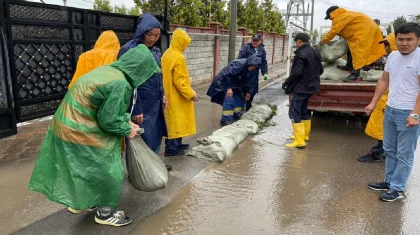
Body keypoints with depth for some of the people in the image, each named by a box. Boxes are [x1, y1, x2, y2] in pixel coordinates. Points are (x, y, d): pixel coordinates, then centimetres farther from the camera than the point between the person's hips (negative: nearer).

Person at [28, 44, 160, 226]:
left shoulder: (108, 70, 5)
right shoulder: (120, 84, -25)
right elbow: (108, 120, -21)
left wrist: (126, 120, 10)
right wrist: (127, 130, -5)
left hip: (69, 125, 10)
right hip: (80, 134, -10)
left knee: (84, 168, 28)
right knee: (108, 173, 8)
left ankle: (78, 202, 47)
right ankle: (105, 213, 27)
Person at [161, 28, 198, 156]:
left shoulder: (167, 54, 10)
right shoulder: (178, 57, -18)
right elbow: (179, 81, -21)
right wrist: (190, 93, -13)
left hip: (170, 95, 9)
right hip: (177, 97, -9)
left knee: (175, 121, 16)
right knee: (175, 121, -2)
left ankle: (176, 144, 26)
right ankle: (171, 148, 3)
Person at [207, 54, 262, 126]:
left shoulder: (252, 70, -7)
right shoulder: (239, 64, -33)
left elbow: (248, 81, 9)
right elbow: (226, 75, -33)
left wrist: (247, 92, 10)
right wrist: (229, 88, -34)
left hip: (235, 85, 9)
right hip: (225, 82, -9)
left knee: (239, 99, 13)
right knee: (229, 100, -18)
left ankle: (236, 116, 29)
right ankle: (226, 120, -15)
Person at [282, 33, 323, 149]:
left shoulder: (301, 54, -17)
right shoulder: (314, 52, 12)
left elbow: (297, 72, -24)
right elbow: (320, 70, 18)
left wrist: (286, 83, -13)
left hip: (301, 87, -10)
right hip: (310, 87, 10)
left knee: (294, 112, -8)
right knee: (303, 110, 22)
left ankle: (299, 141, -12)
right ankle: (304, 135, 32)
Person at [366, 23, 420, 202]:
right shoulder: (393, 56, 9)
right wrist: (373, 103, 13)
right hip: (390, 110, 8)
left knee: (404, 155, 3)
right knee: (390, 150, 17)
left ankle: (397, 189, 13)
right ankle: (390, 181, 30)